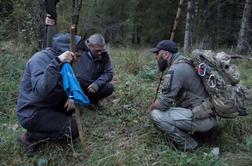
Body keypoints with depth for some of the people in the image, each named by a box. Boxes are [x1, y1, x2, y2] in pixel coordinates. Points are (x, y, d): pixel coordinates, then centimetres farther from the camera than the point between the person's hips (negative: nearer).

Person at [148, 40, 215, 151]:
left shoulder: (175, 70, -21)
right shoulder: (182, 63, 10)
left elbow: (163, 104, -19)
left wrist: (151, 107, 1)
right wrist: (156, 104, 14)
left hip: (202, 118, -10)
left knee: (156, 115, -16)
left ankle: (187, 145, -2)